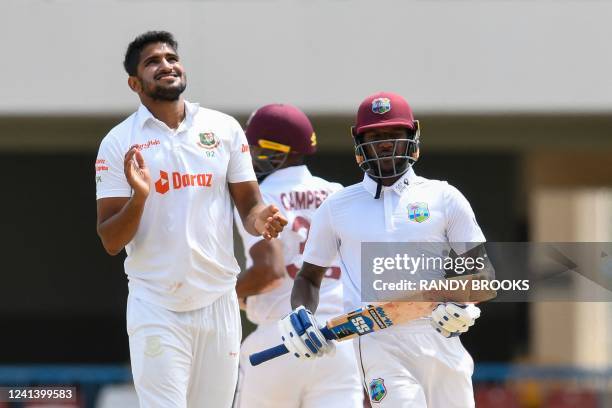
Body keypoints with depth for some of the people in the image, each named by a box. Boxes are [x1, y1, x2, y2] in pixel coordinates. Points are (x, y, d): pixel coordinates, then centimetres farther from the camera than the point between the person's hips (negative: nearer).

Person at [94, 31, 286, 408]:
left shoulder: (224, 129, 7)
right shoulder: (118, 143, -1)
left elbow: (249, 205, 10)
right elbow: (111, 242, -3)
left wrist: (260, 220, -14)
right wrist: (139, 198, -22)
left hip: (218, 302, 3)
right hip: (156, 307, -3)